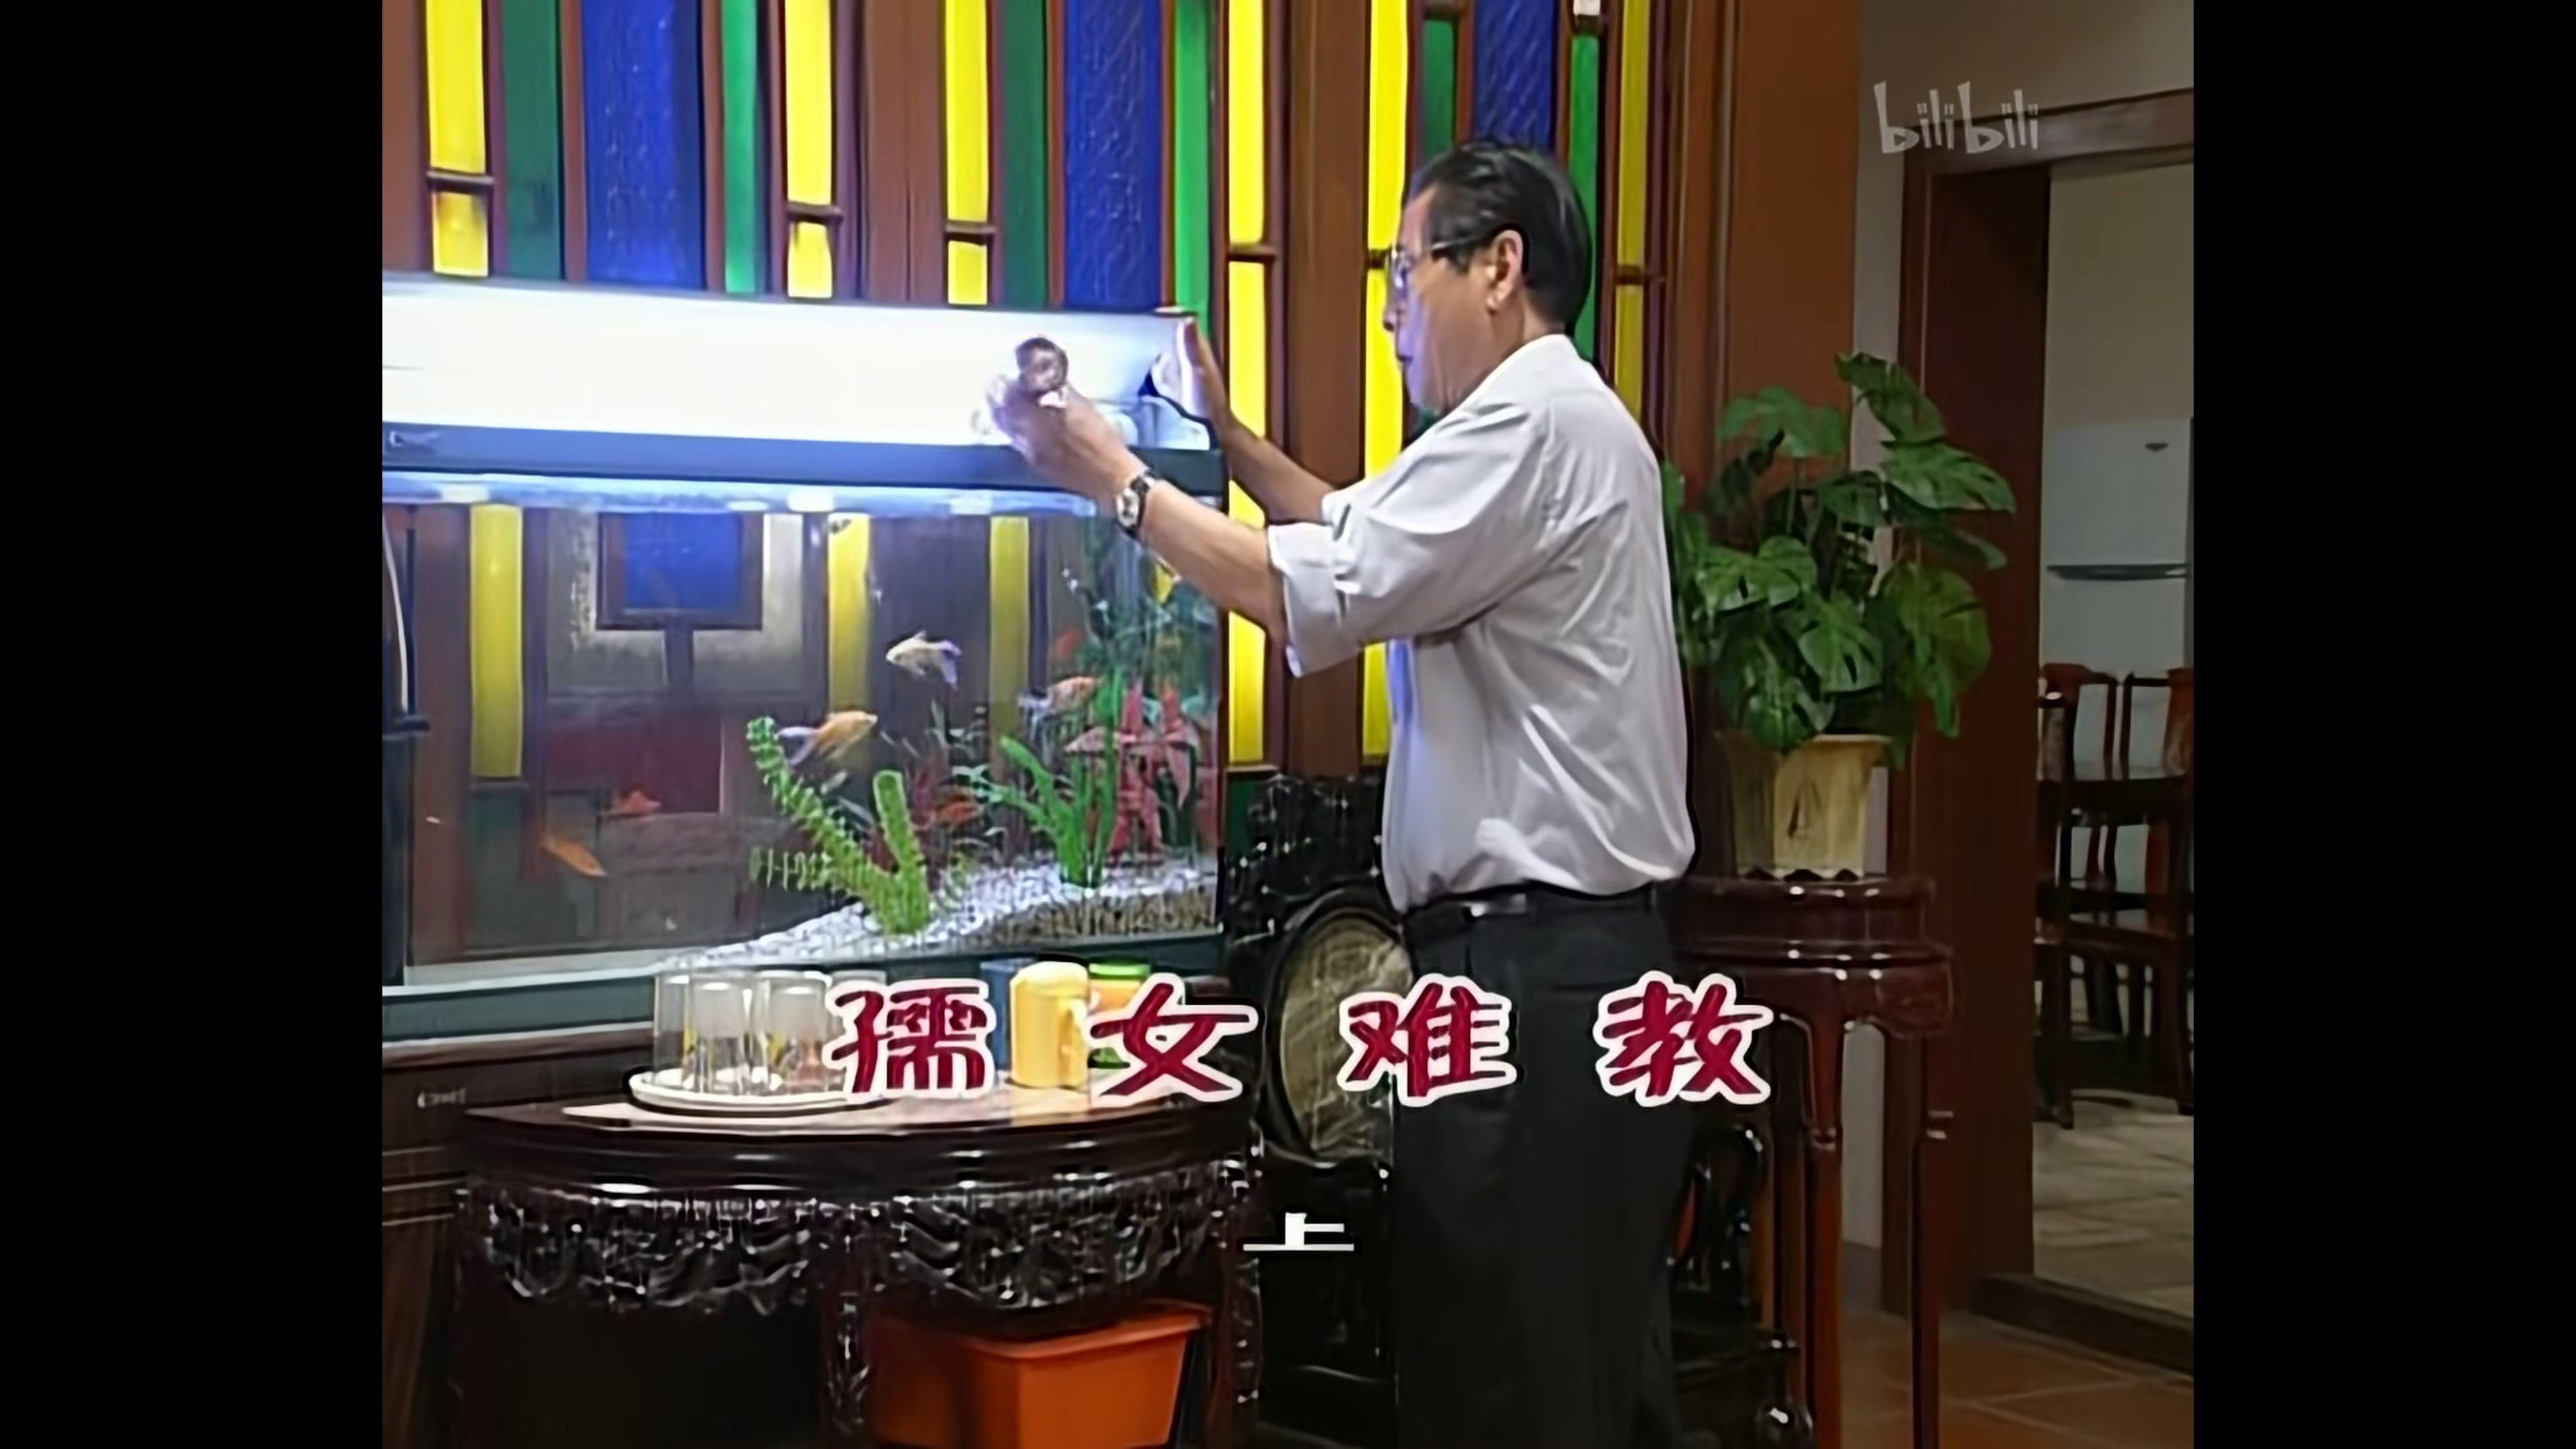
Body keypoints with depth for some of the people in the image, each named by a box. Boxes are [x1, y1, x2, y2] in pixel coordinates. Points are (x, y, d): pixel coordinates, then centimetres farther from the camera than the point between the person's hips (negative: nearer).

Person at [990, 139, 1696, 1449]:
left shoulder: (1536, 423, -12)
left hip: (1531, 968, -11)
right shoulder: (1551, 423, 21)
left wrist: (1115, 480, -6)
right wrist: (1231, 442, 23)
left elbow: (1318, 597, -16)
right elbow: (1374, 544, 31)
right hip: (1571, 956, 11)